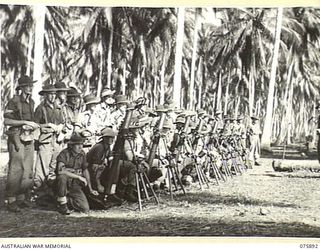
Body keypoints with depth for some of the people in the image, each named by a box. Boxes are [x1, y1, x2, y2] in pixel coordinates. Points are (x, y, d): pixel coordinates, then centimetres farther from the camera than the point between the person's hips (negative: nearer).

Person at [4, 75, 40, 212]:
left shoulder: (31, 102, 14)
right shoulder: (14, 101, -8)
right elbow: (6, 121, -13)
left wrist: (34, 125, 5)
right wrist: (25, 122, -16)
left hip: (29, 139, 7)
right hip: (17, 139, -7)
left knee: (28, 171, 8)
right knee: (16, 170, -8)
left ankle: (21, 198, 18)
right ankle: (11, 201, -1)